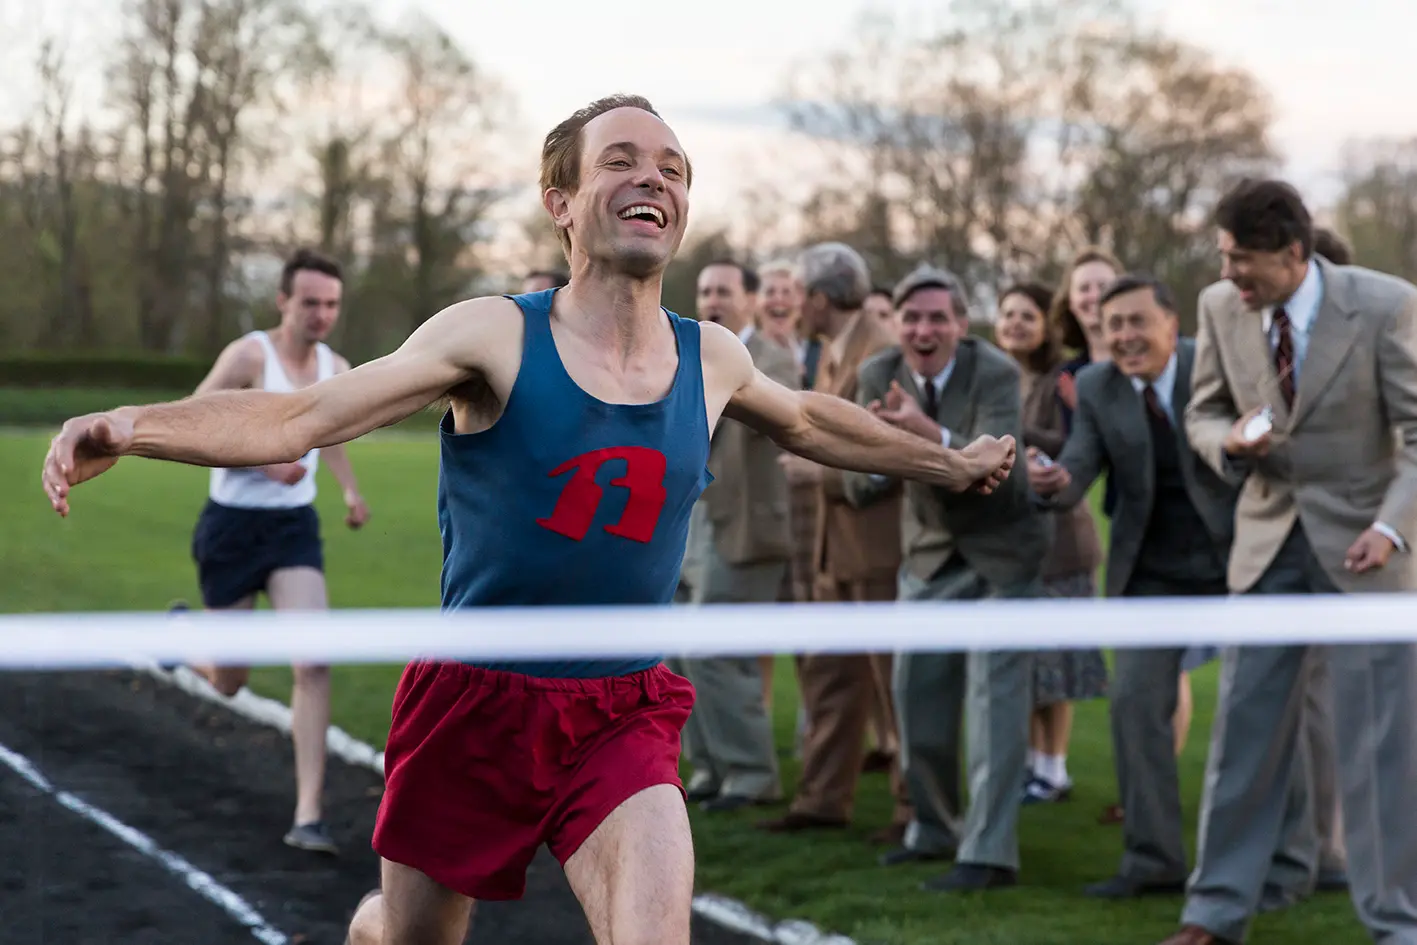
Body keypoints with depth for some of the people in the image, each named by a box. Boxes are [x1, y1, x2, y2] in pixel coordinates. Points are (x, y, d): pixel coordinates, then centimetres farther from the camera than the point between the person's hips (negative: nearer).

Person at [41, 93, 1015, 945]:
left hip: (625, 719, 2)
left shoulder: (709, 358, 2)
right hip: (474, 704, -2)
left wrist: (949, 462, 35)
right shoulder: (496, 338, -11)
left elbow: (805, 419, 26)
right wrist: (129, 427, -35)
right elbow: (299, 418, -20)